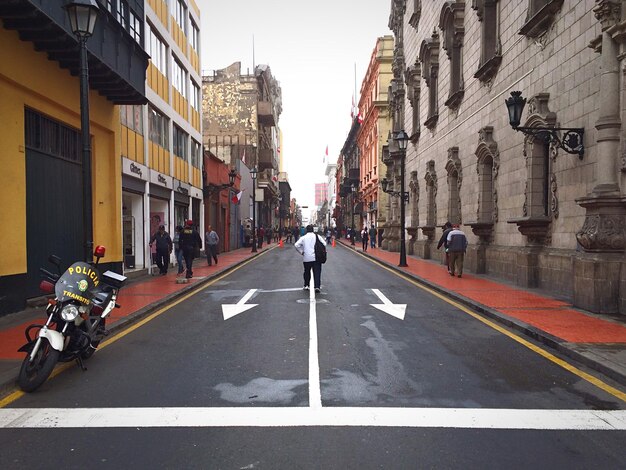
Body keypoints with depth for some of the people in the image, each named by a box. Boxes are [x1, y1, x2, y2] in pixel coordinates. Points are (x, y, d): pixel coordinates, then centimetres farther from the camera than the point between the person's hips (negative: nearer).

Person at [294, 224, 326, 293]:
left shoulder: (303, 237, 2)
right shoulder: (317, 236, 1)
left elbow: (296, 245, -9)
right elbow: (324, 244, -6)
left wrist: (301, 252, 3)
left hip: (306, 258, 1)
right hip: (316, 258, -1)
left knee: (307, 272, 18)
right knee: (317, 272, 0)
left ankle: (306, 285, 23)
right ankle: (317, 286, -11)